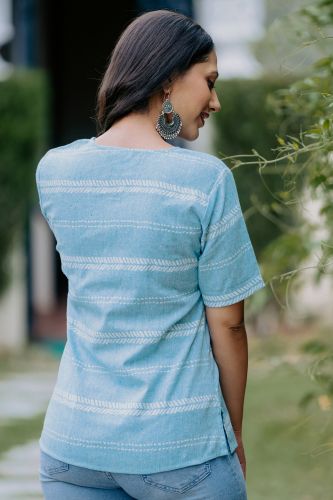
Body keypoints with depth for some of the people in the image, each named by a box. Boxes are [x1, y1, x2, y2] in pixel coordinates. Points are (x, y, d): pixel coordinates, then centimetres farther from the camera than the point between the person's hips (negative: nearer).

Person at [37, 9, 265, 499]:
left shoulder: (53, 170, 1)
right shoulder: (207, 180, -12)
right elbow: (227, 324, -5)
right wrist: (236, 437, 8)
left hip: (74, 444, 4)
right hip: (179, 449, -4)